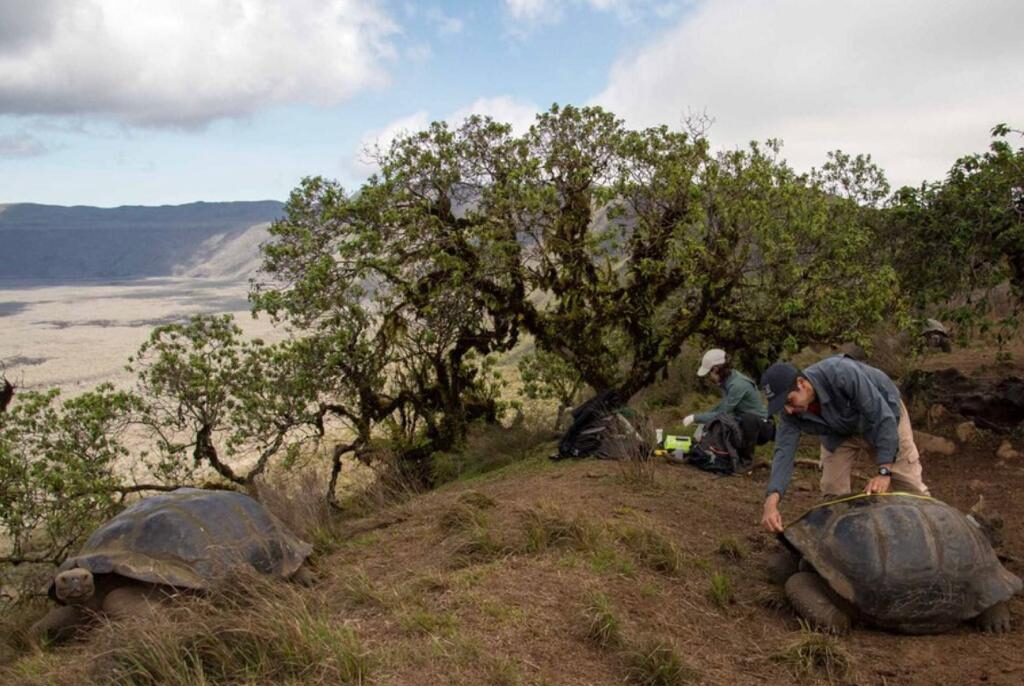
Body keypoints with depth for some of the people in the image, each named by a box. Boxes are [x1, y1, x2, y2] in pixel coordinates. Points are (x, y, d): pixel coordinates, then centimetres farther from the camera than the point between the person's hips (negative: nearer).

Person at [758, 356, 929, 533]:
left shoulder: (841, 374, -43)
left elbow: (883, 417, -37)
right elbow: (784, 452, -34)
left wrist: (884, 471, -41)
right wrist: (771, 502, -49)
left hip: (882, 416, -3)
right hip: (840, 431, 4)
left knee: (910, 485, -2)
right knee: (833, 490, -6)